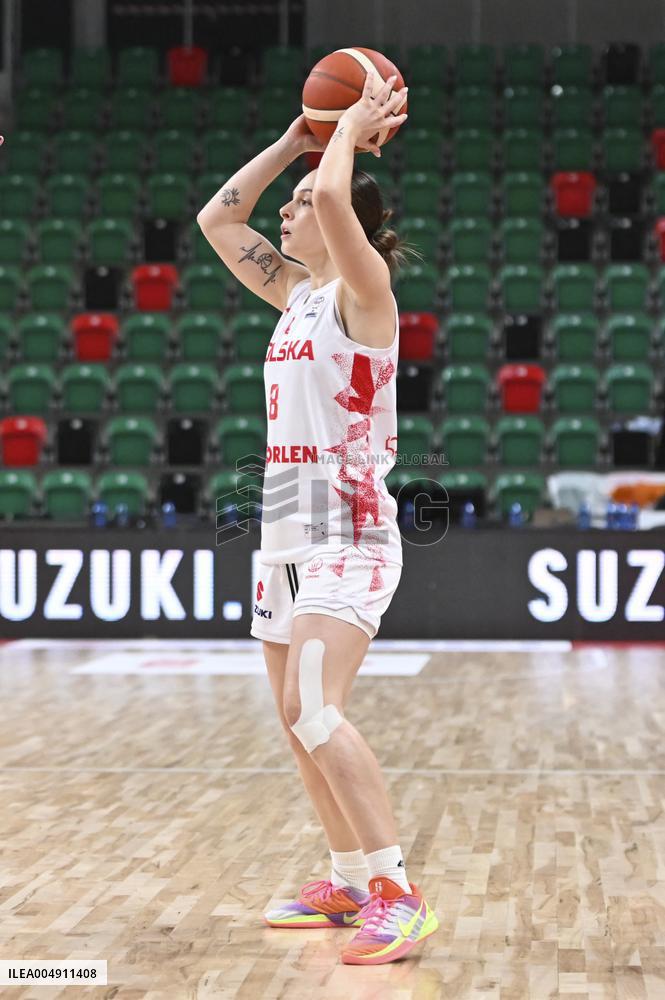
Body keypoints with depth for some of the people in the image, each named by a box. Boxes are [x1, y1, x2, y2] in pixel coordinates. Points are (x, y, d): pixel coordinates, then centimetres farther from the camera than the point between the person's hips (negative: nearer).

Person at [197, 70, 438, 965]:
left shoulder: (363, 291, -8)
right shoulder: (297, 293, 14)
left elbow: (333, 198, -27)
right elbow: (216, 220, 21)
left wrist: (354, 129, -9)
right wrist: (292, 141, 17)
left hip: (347, 531, -9)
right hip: (287, 529, 9)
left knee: (314, 710, -22)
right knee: (301, 722, 12)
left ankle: (398, 894, -21)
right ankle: (347, 883, 24)